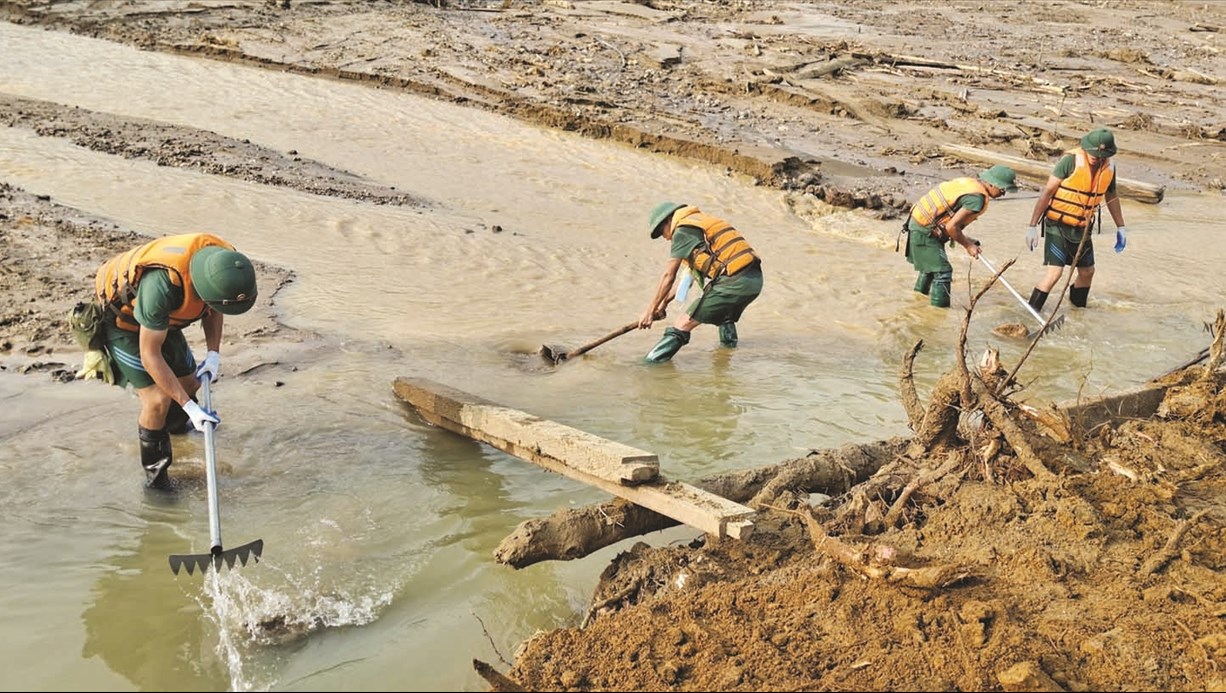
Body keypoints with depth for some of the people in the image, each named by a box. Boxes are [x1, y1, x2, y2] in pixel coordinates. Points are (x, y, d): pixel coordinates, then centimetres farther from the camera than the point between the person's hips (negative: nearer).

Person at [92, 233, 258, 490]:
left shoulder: (224, 263, -24)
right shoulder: (163, 285, -44)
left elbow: (213, 310, 0)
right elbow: (150, 355, -33)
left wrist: (213, 354, -14)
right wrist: (190, 408, -32)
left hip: (156, 318, 7)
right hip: (120, 319, -7)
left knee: (189, 384, 13)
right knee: (158, 399, -14)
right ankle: (155, 477, 6)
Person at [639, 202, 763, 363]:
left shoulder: (683, 231, -1)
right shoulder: (702, 221, 27)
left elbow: (668, 276, -3)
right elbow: (689, 275, 29)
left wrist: (650, 310, 3)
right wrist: (664, 302, 27)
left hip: (734, 282, -9)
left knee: (684, 324, -9)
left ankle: (654, 361, -15)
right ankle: (728, 339, 52)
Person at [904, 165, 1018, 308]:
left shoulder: (970, 182, 5)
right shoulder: (977, 198, -22)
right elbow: (951, 227, -25)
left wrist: (964, 239, 12)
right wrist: (968, 245, -10)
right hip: (924, 231, -10)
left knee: (930, 263, 28)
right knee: (942, 269, -8)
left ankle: (921, 293, 46)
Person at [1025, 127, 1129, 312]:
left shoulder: (1109, 167, 0)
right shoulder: (1071, 160, -19)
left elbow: (1111, 196, 19)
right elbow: (1047, 192, -18)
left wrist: (1120, 226, 23)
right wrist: (1032, 226, -19)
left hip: (1082, 229, 6)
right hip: (1058, 226, -6)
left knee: (1087, 272, 17)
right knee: (1055, 272, -16)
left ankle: (1078, 308, 41)